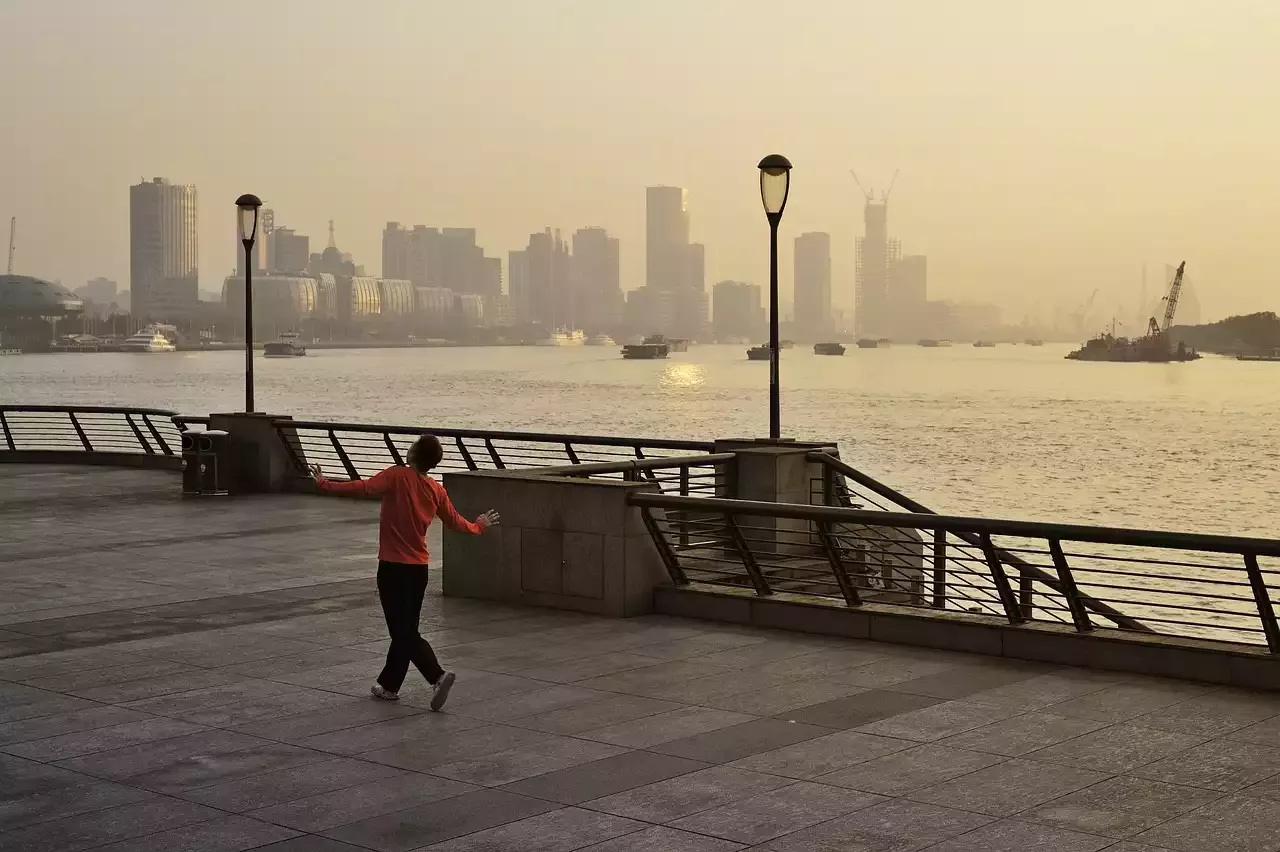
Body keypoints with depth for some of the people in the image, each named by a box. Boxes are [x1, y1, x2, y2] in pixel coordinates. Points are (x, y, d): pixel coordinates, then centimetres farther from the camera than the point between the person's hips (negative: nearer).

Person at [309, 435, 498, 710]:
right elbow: (456, 522, 16)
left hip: (393, 567, -6)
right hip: (419, 568, 6)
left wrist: (325, 485, -17)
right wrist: (478, 526, 36)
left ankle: (438, 676, -12)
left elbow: (364, 488, -23)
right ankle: (389, 684, 18)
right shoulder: (436, 491, 4)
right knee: (405, 629, 15)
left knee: (404, 632, -2)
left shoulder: (398, 476, -13)